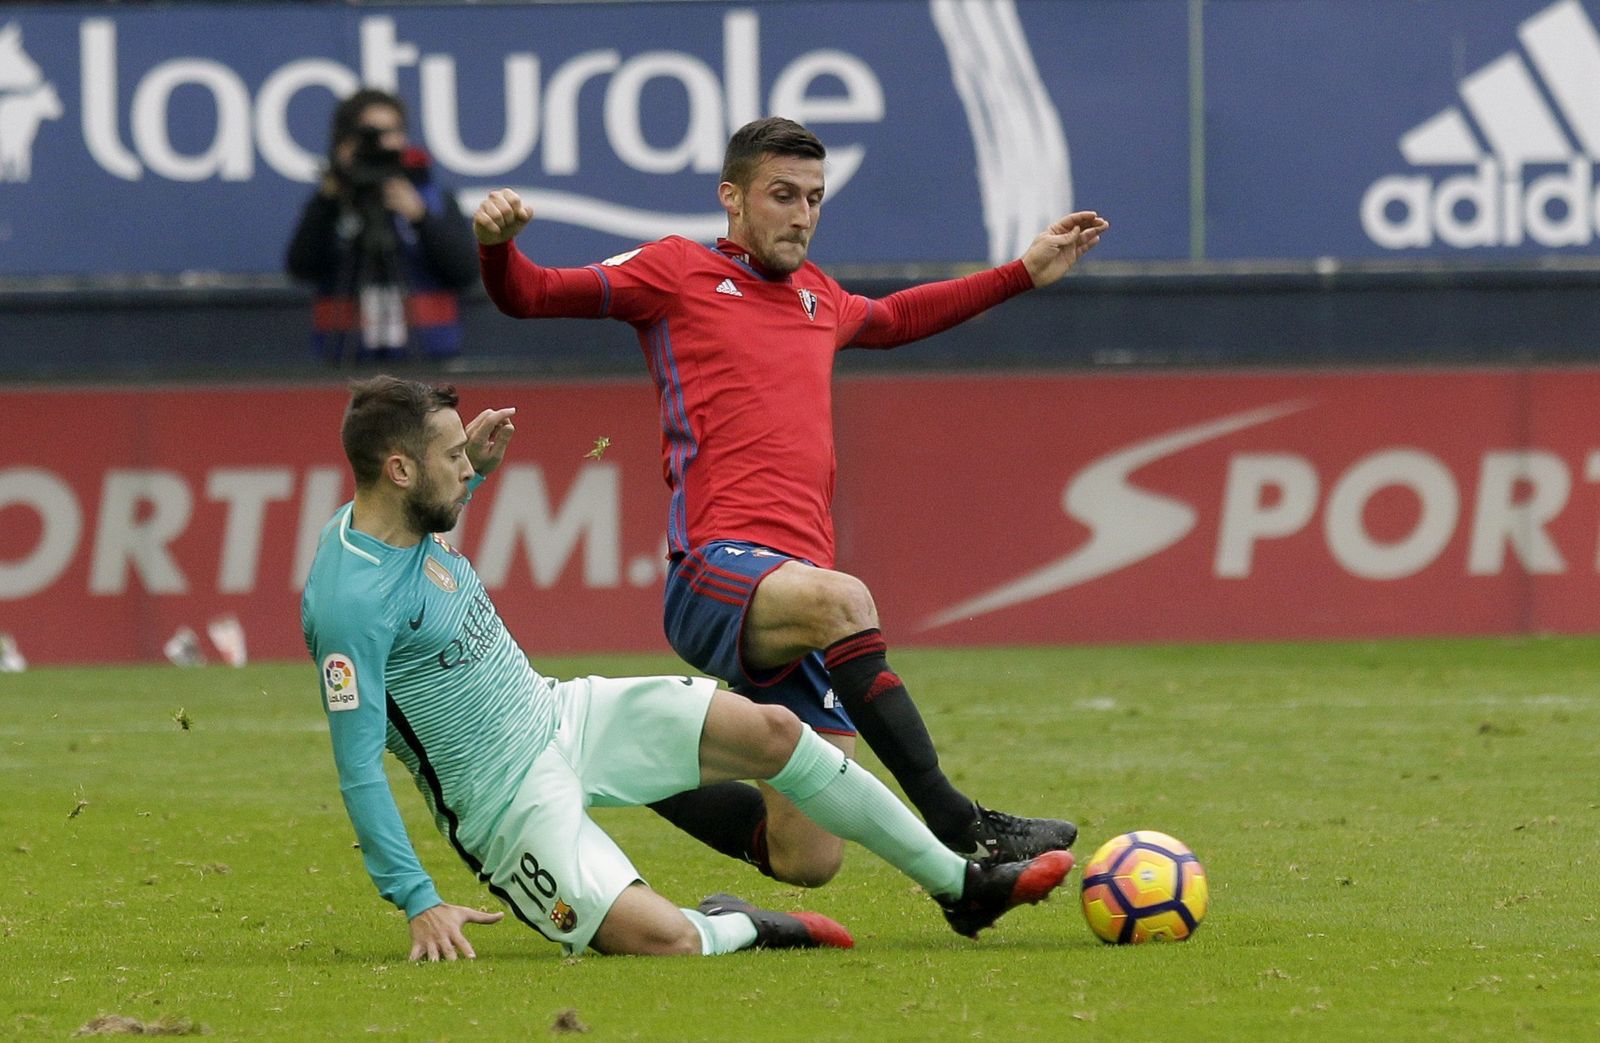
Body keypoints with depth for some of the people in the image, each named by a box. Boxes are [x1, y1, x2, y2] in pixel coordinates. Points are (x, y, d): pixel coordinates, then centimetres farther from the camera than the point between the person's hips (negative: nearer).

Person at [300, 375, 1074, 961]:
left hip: (559, 713, 10)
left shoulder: (408, 521, 0)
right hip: (511, 798, -10)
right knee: (665, 939, -27)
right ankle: (739, 930, 10)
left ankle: (960, 884, 16)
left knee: (773, 732, 4)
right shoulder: (349, 599, -29)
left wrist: (475, 465, 12)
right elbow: (358, 768, -27)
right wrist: (420, 904, -30)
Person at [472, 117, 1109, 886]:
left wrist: (1026, 272, 46)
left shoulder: (815, 296, 25)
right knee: (842, 598, -41)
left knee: (805, 864, 1)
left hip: (798, 591, 7)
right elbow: (530, 297, 5)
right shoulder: (678, 272, 8)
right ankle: (955, 824, -42)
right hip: (715, 572, -7)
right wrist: (497, 246, -17)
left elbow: (893, 320, 47)